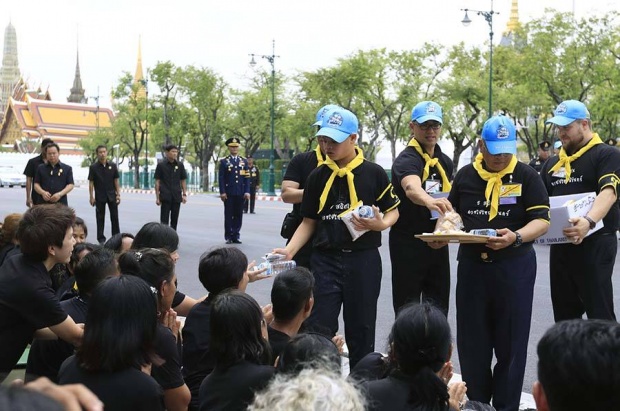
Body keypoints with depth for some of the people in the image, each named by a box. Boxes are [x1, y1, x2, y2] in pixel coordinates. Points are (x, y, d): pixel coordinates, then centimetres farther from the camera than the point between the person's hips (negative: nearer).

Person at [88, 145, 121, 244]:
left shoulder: (112, 166, 2)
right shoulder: (93, 167, -3)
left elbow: (116, 181, 6)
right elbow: (91, 183, -2)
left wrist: (118, 194, 1)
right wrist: (91, 197, -6)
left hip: (112, 195, 1)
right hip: (99, 196, -1)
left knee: (114, 217, 4)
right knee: (100, 217, 6)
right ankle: (101, 238, 14)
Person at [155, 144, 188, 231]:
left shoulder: (180, 165, 6)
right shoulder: (161, 165, -1)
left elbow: (183, 181, 11)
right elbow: (157, 182, 0)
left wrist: (184, 194, 4)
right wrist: (157, 197, -4)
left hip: (177, 197, 3)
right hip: (165, 197, -3)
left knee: (174, 219, 8)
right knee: (164, 220, -3)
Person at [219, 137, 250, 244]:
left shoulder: (244, 161, 10)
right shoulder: (224, 161, 2)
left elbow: (247, 178, 7)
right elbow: (221, 178, -2)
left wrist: (247, 191, -2)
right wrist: (222, 192, -10)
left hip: (240, 193, 2)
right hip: (229, 193, -2)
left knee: (238, 215, 4)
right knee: (229, 215, 2)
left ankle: (236, 236, 11)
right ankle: (228, 237, 8)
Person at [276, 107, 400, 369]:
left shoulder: (374, 173, -3)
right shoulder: (318, 177, 4)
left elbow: (393, 210, 5)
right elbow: (309, 222, 9)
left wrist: (380, 224, -16)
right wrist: (289, 251, -4)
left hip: (363, 260, -1)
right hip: (325, 260, 1)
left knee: (361, 331, 10)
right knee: (318, 329, 0)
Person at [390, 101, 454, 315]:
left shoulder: (446, 162, 8)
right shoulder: (407, 159, -16)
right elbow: (412, 188, -38)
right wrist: (429, 201, -59)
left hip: (438, 244, 7)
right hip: (408, 243, -7)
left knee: (439, 307, 14)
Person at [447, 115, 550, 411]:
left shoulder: (526, 176, -4)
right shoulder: (465, 176, 6)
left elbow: (542, 220, -9)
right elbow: (452, 210, 18)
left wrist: (516, 237, -27)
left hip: (513, 267, -3)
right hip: (471, 265, 3)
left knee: (510, 342, 5)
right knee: (472, 341, 11)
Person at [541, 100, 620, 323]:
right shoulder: (552, 163, 14)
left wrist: (589, 221, -40)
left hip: (596, 244, -7)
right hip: (560, 244, 7)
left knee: (599, 314, -4)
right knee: (564, 313, 14)